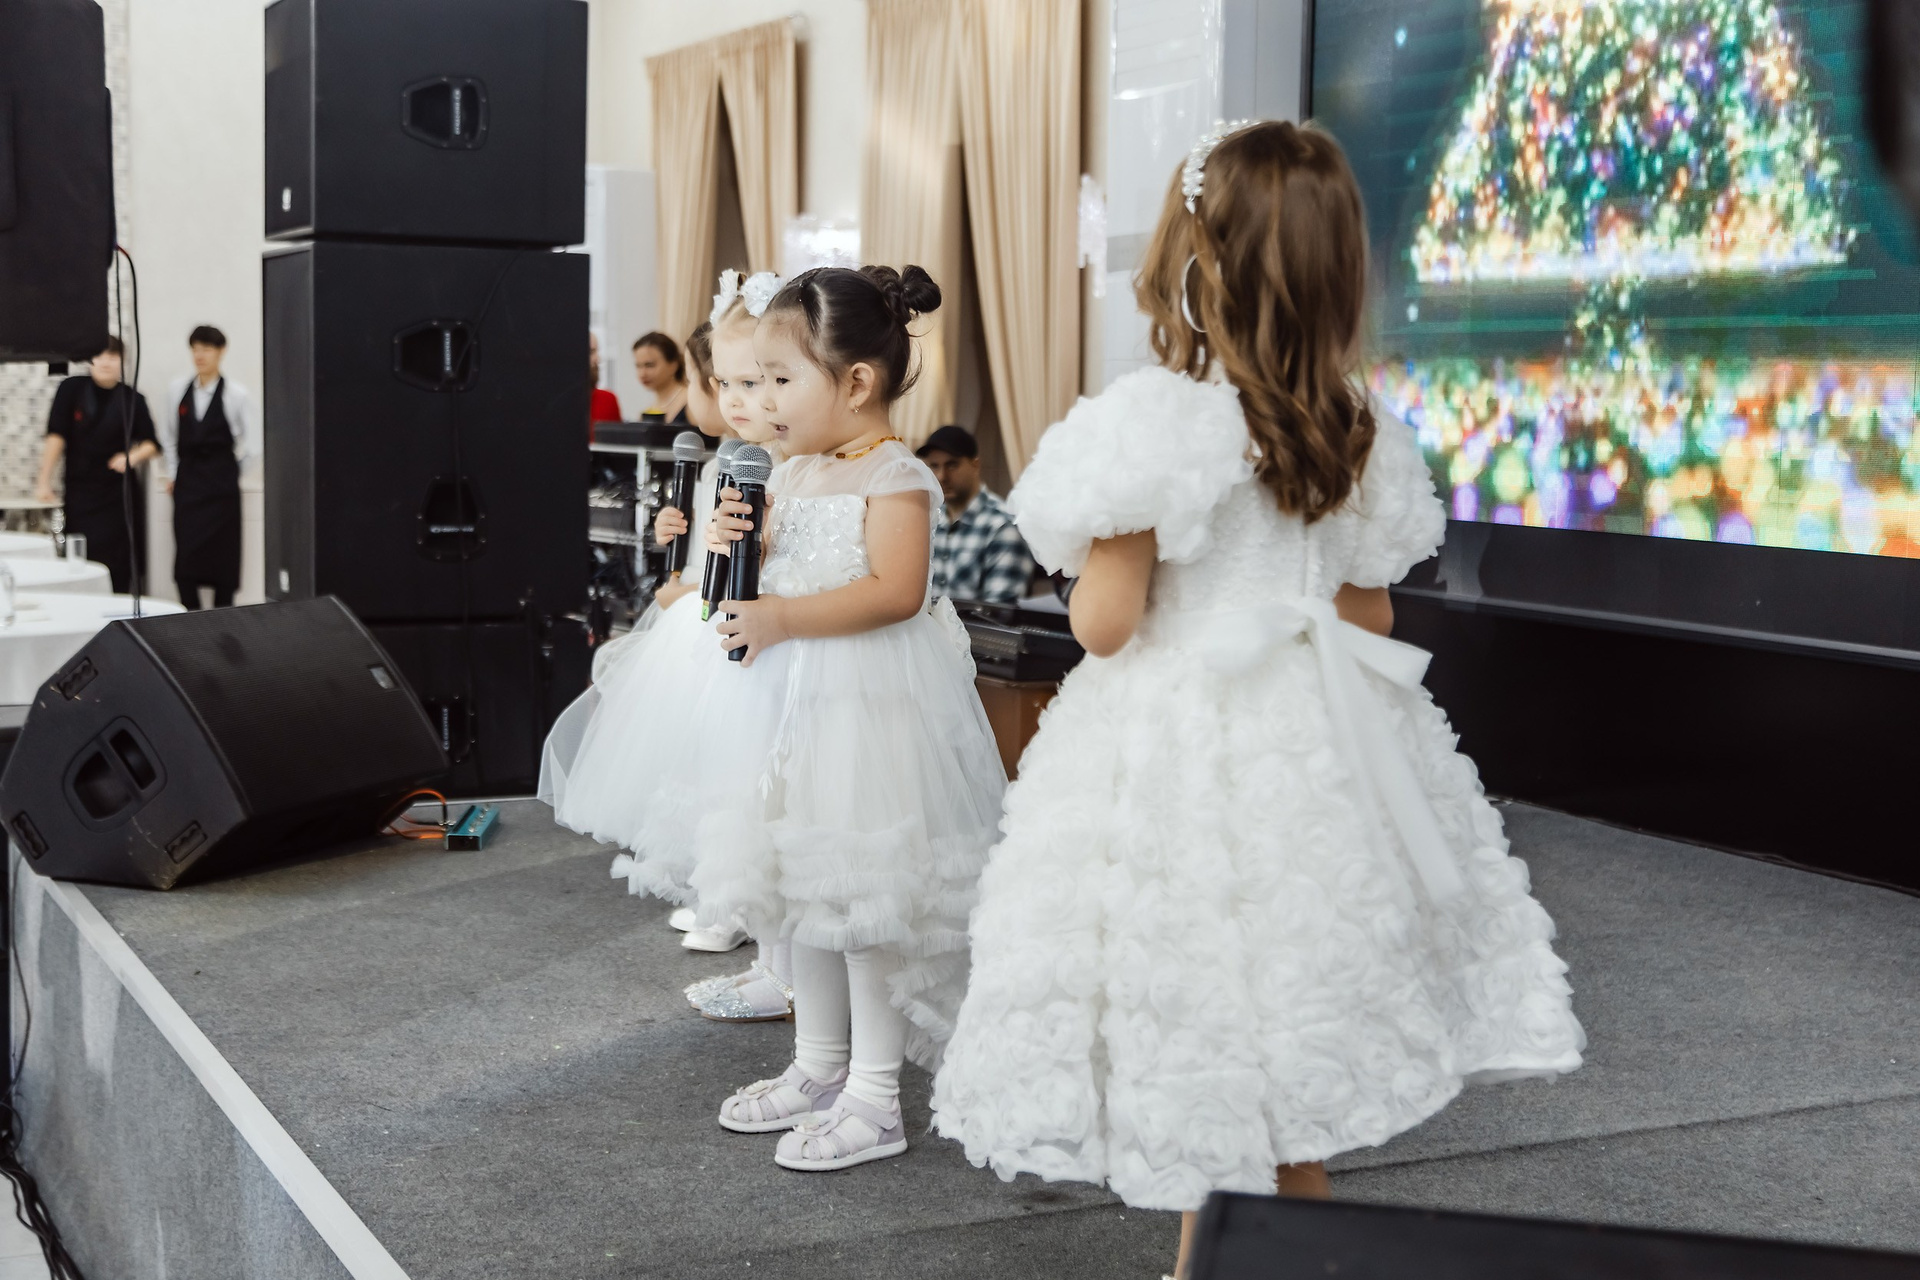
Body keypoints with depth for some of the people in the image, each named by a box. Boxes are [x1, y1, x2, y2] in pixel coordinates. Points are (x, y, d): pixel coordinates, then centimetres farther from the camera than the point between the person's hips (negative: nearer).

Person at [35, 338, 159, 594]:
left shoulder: (132, 399, 2)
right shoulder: (71, 389, 0)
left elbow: (151, 443, 9)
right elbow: (56, 436, -4)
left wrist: (133, 456, -13)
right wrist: (44, 482, -8)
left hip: (119, 495, 0)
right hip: (79, 492, 0)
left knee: (117, 571, -5)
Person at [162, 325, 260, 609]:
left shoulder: (235, 394, -7)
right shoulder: (178, 389, 2)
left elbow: (252, 440, 0)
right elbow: (167, 436, 12)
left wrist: (233, 467, 3)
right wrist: (169, 473, 9)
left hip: (221, 483, -2)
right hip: (186, 482, 2)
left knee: (223, 558, 2)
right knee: (185, 558, -3)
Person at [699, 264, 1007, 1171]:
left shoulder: (897, 477, -14)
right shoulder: (791, 475, 13)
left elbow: (895, 591, -24)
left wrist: (783, 619, -27)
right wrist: (738, 544, -1)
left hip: (875, 705, -9)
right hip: (798, 701, 9)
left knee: (866, 893, -4)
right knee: (807, 884, 16)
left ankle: (873, 1098, 7)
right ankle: (818, 1068, 30)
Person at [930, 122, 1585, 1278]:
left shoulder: (1155, 420, -16)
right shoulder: (1363, 439, 2)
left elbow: (1105, 624, -15)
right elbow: (1370, 624, 9)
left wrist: (1089, 548, 4)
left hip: (1186, 752, -6)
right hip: (1322, 750, 6)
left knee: (1201, 1041, 5)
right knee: (1298, 1019, 18)